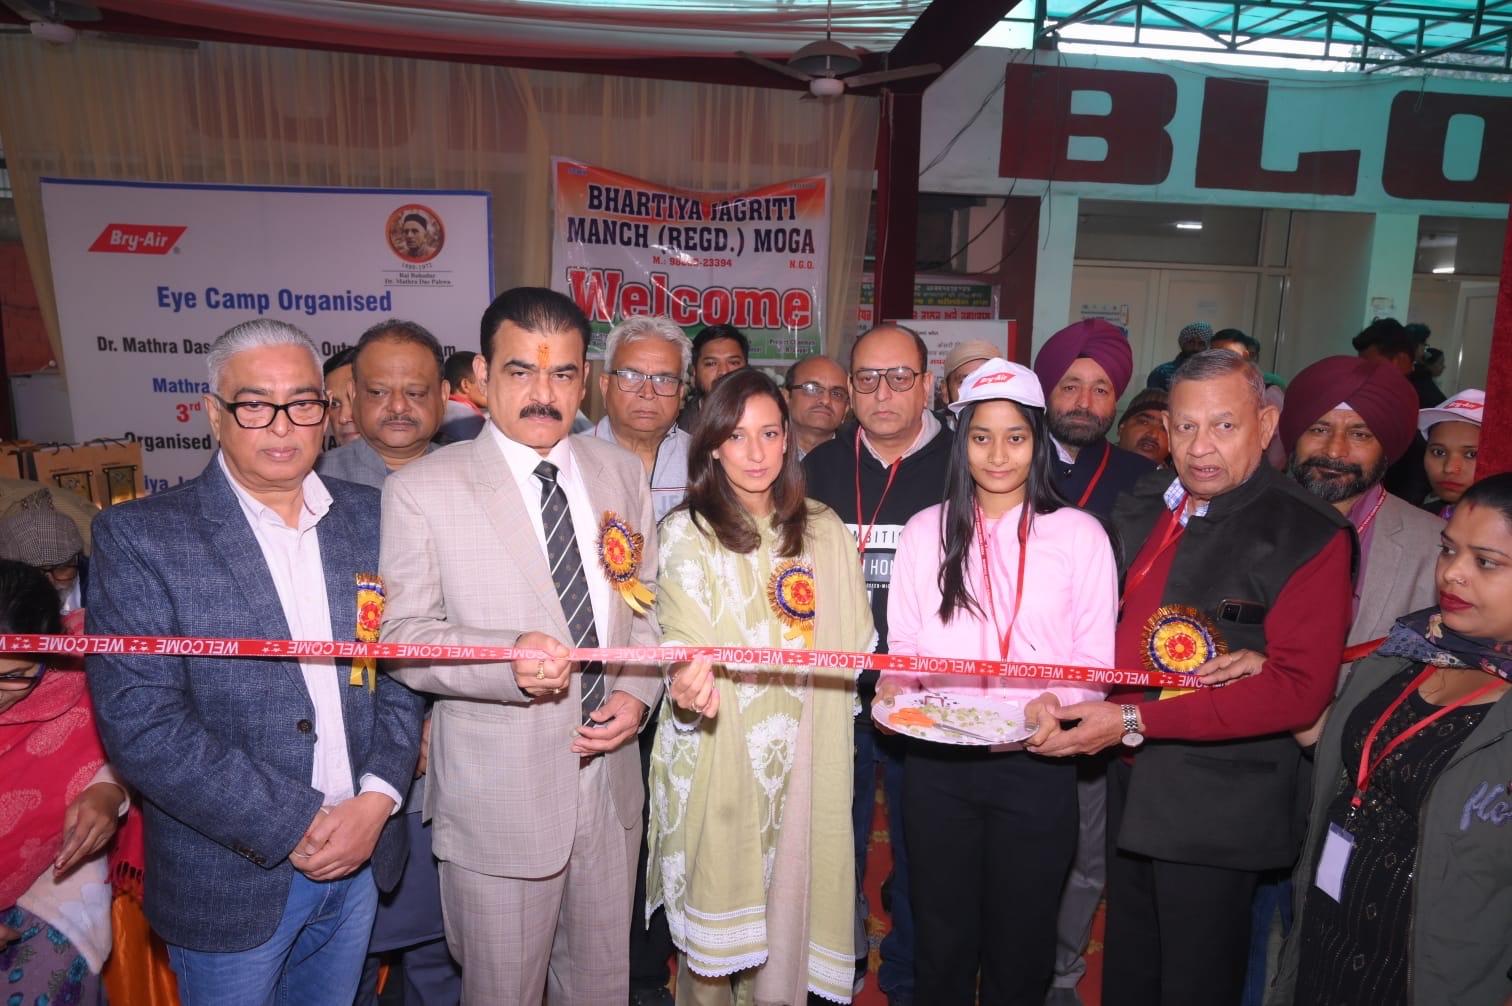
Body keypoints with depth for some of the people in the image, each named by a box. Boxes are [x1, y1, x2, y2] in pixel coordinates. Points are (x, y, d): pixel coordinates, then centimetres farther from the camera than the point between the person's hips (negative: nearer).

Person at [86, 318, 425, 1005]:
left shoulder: (369, 517, 1)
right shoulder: (138, 536, -11)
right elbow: (138, 724, -17)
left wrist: (376, 799, -10)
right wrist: (295, 825, -17)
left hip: (359, 858, 4)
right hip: (228, 882, -3)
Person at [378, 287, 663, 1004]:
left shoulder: (620, 472, 4)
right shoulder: (422, 489, -9)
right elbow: (403, 635, -9)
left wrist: (638, 691, -7)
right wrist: (509, 659, -27)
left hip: (610, 786, 4)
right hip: (498, 802, -3)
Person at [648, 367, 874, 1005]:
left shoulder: (823, 530, 7)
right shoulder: (686, 532, -4)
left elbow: (855, 643, 13)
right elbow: (684, 638, -14)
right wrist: (689, 685, -33)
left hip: (801, 759, 3)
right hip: (715, 757, -3)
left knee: (785, 905, 12)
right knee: (715, 913, 8)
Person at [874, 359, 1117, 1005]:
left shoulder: (1079, 534, -1)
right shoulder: (925, 532, 5)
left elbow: (1096, 658, -1)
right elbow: (903, 646, 8)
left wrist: (1055, 701, -20)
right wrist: (893, 691, -12)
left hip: (1036, 762, -1)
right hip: (937, 763, 2)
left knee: (1019, 944, 14)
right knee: (942, 937, 15)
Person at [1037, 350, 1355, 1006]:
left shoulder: (1310, 535, -17)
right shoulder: (1142, 505, 4)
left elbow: (1299, 690, -22)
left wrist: (1136, 721, -25)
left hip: (1216, 806, -6)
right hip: (1129, 784, 6)